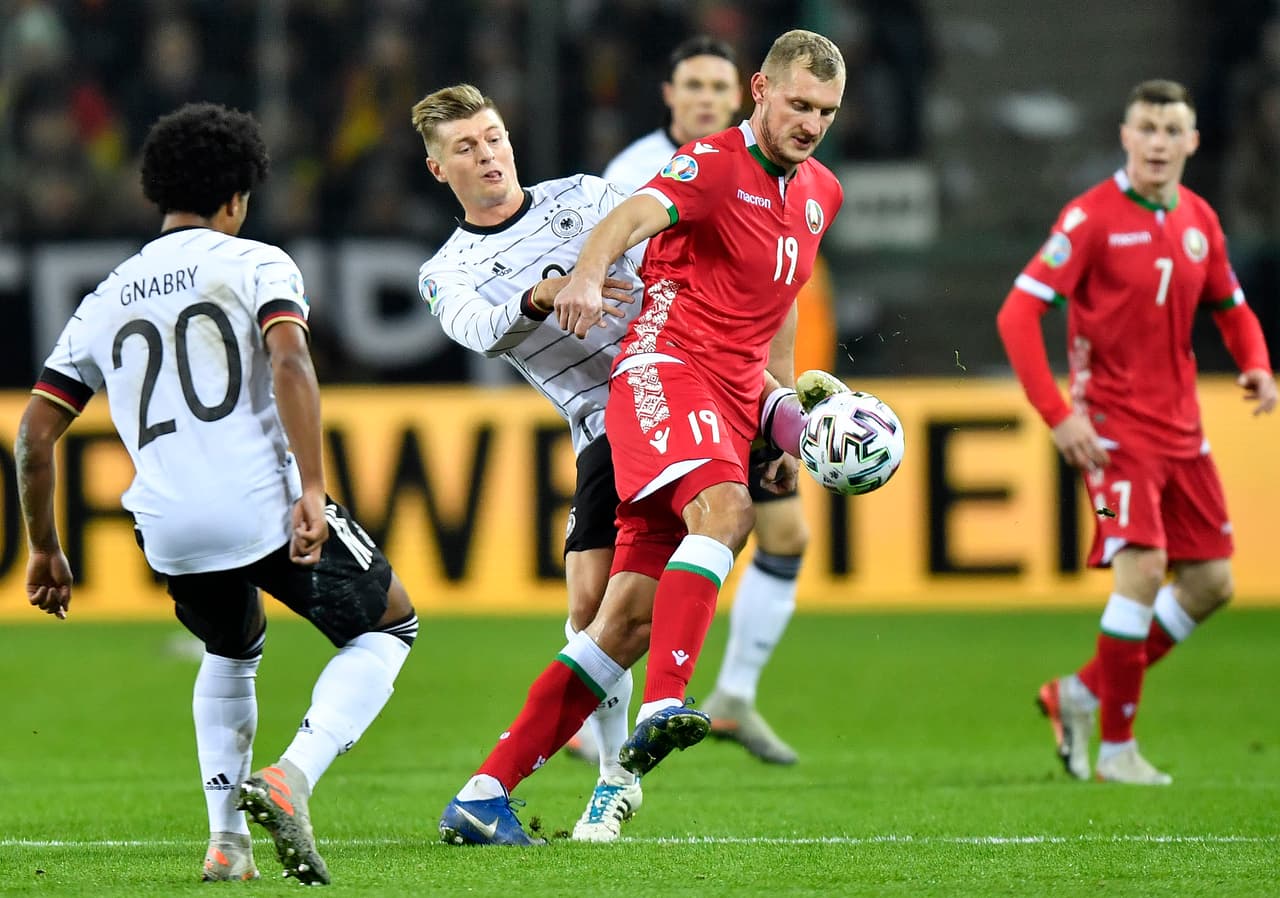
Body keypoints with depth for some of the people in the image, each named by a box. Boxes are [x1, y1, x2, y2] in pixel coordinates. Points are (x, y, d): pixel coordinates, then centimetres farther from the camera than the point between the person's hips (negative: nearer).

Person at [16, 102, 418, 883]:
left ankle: (226, 839, 20)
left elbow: (36, 432, 16)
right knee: (388, 626, 17)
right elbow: (289, 361, -15)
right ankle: (292, 778, -7)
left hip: (170, 531, 5)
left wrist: (45, 549, 26)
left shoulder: (106, 301, 18)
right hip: (269, 508, -5)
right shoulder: (256, 264, 5)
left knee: (233, 651, 35)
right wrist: (312, 489, -20)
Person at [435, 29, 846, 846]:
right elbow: (637, 215, -27)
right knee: (723, 509, -37)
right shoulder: (716, 164, -7)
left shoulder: (820, 192, 19)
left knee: (631, 623, -1)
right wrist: (588, 276, -48)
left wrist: (778, 397, 24)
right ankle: (665, 707, -50)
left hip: (729, 404, 7)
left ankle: (484, 795, 0)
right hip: (665, 371, -7)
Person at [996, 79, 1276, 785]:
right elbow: (1018, 314, -14)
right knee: (1142, 568, -19)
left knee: (1211, 581, 6)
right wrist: (1058, 415, -20)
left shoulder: (1199, 221, 7)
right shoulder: (1092, 217, -11)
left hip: (1181, 428, 7)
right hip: (1114, 426, -7)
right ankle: (1116, 748, -8)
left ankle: (1086, 693, 21)